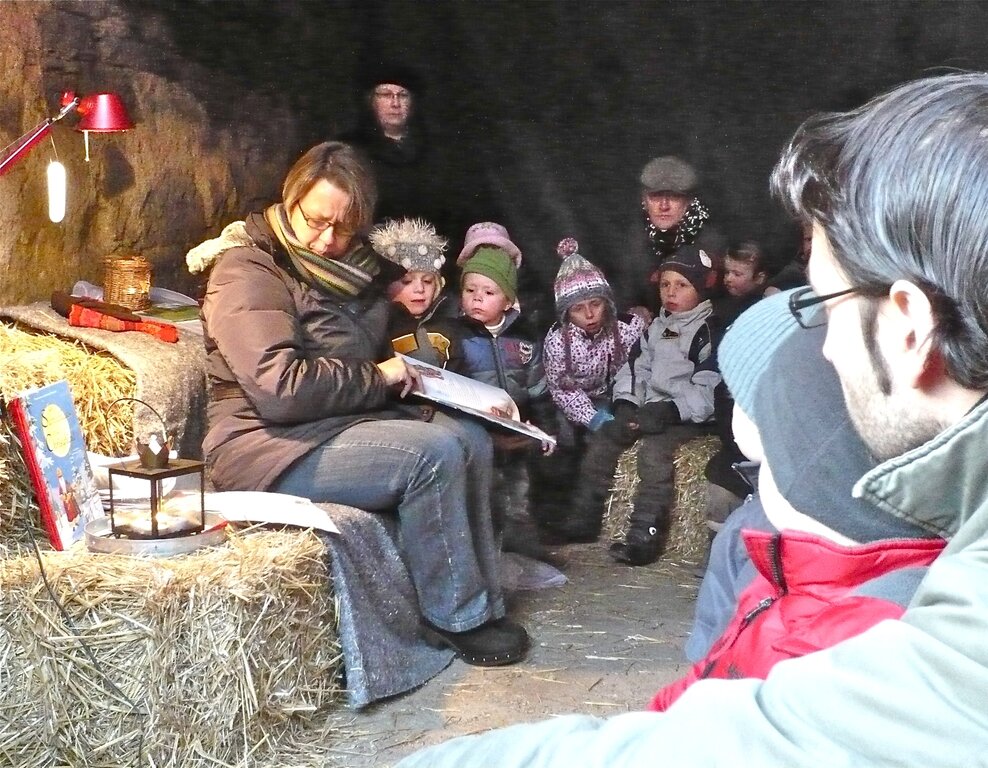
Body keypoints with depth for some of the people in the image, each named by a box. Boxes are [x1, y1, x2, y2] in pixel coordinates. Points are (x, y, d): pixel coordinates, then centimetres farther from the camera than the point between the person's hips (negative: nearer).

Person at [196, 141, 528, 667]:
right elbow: (280, 388, -26)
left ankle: (480, 599, -3)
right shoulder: (247, 271, -13)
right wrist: (376, 378, -15)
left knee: (471, 439, -8)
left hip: (346, 422, 9)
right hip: (267, 446, -9)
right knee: (434, 454, -24)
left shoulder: (349, 266, 13)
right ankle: (455, 616, -9)